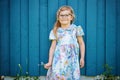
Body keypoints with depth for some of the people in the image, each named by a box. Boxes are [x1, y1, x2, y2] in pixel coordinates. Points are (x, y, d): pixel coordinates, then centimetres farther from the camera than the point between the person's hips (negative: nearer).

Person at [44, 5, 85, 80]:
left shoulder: (76, 29, 6)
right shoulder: (55, 31, 6)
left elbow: (81, 44, 12)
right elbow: (52, 47, 6)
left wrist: (82, 58, 9)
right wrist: (50, 62, 1)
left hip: (72, 60, 0)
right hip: (59, 60, 0)